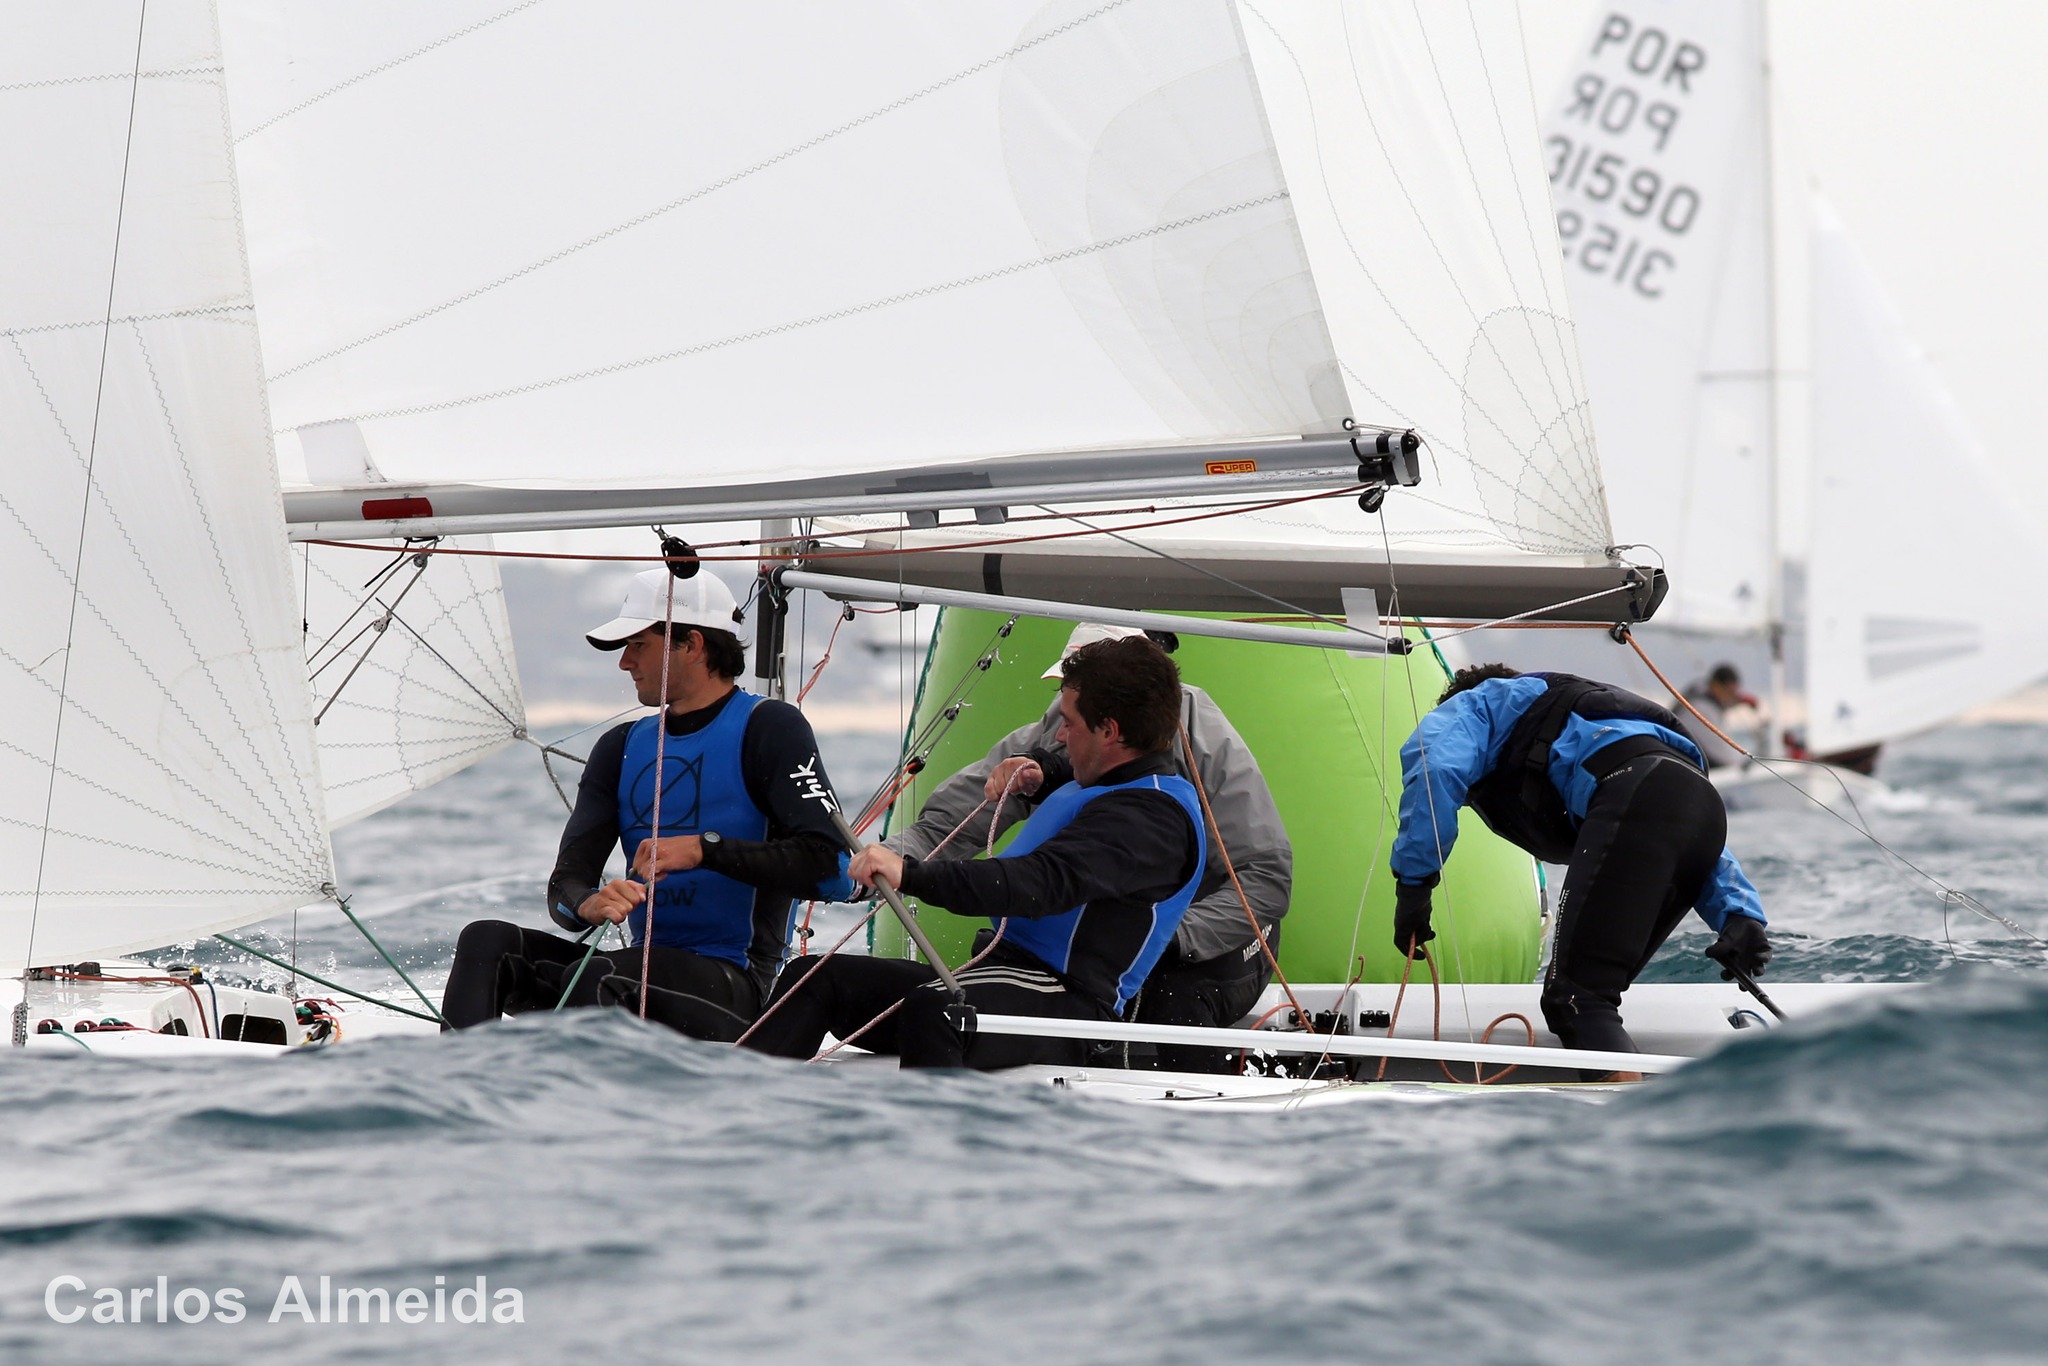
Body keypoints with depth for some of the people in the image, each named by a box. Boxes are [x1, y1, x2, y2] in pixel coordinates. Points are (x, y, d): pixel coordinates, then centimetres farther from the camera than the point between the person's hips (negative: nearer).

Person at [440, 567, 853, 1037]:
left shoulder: (769, 729, -1)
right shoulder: (622, 747, 18)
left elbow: (831, 870, -15)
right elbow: (565, 883, 7)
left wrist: (706, 848, -22)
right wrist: (588, 905, -18)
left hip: (733, 987, -6)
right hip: (646, 961, 6)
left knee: (594, 977, -34)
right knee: (487, 942, -16)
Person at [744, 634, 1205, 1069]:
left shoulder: (1151, 816, -15)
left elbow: (1043, 884, -30)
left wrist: (912, 874, -36)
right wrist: (1040, 779, 25)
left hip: (1061, 1006, -11)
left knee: (929, 1009, -41)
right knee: (813, 980, 2)